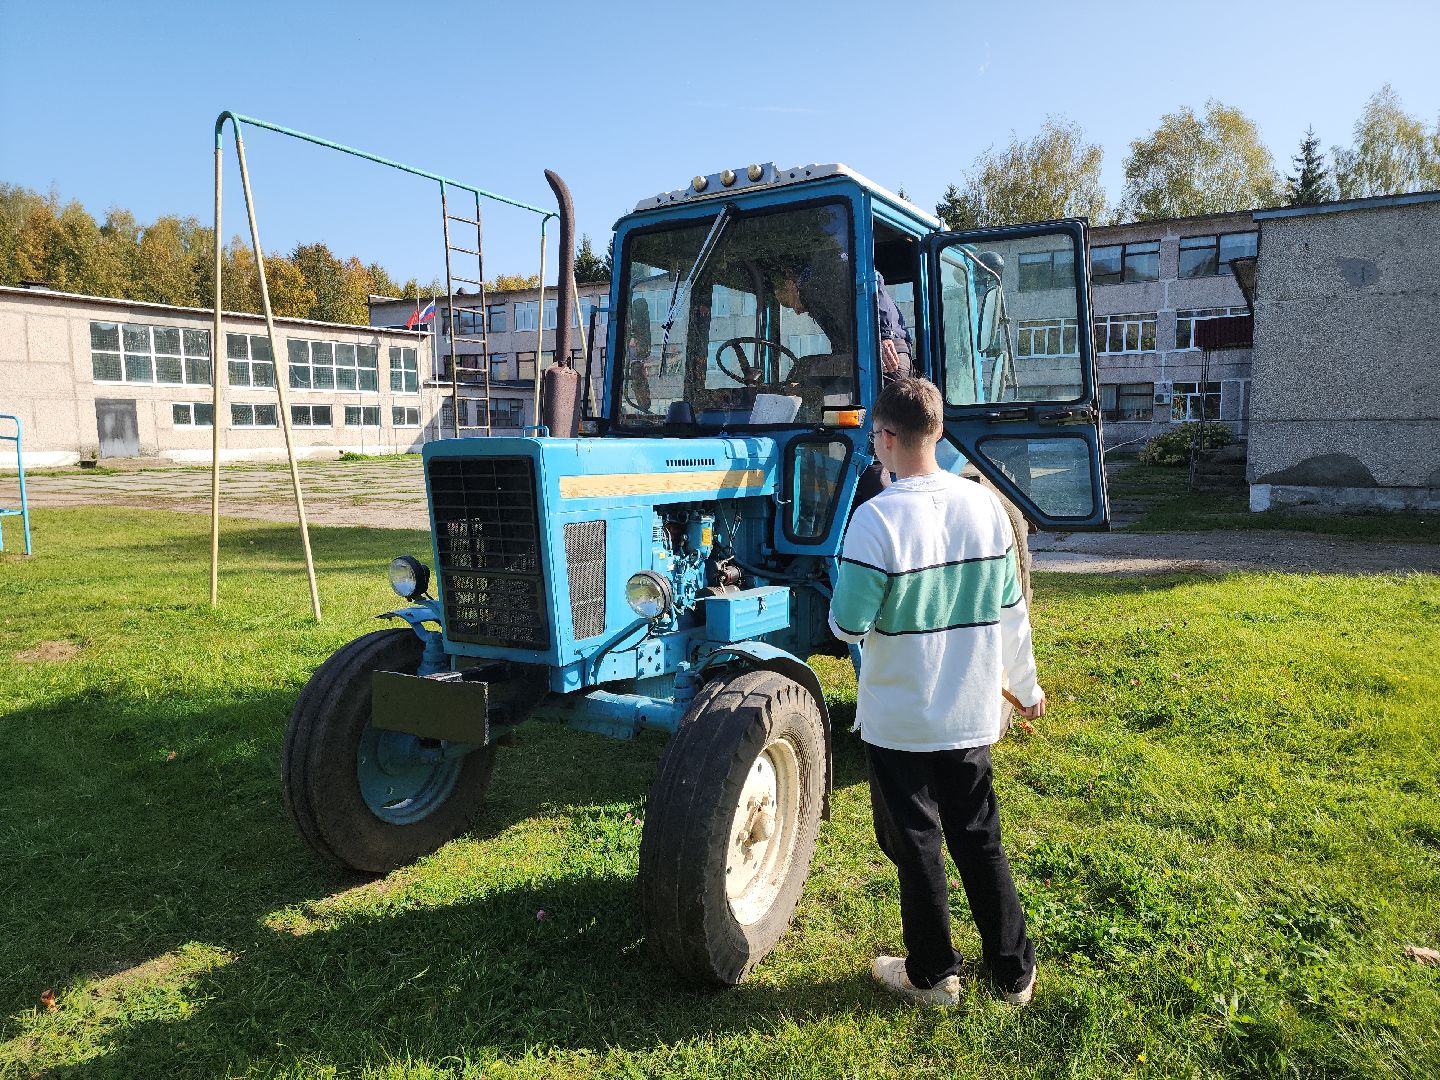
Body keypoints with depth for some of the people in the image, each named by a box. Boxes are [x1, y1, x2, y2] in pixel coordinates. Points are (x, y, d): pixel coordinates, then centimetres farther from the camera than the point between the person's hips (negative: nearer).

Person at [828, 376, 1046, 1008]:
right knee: (978, 841, 20)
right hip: (973, 716, 5)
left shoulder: (878, 518, -21)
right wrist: (1025, 685, 18)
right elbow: (1010, 612, 5)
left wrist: (844, 601, 4)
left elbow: (848, 627, -19)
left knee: (917, 847, 13)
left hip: (901, 723, -5)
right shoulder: (985, 506, -3)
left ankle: (933, 977, 29)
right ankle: (1014, 972, 32)